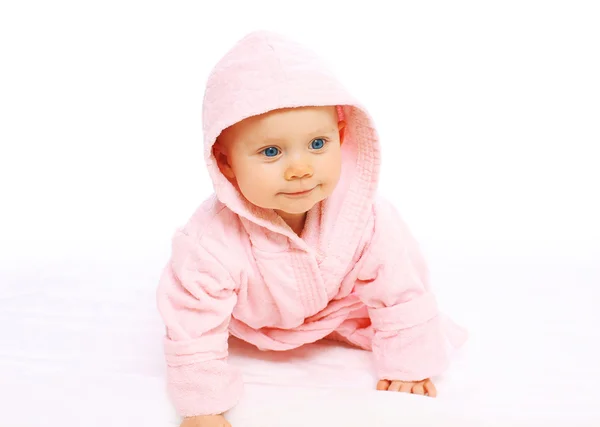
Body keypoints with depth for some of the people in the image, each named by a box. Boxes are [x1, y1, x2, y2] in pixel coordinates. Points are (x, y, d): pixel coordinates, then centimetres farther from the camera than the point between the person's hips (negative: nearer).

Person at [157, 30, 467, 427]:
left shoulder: (365, 215, -36)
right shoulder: (212, 243, -44)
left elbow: (401, 290, -21)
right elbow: (195, 329, -31)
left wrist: (409, 366, -15)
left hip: (339, 306, 1)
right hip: (250, 320, 0)